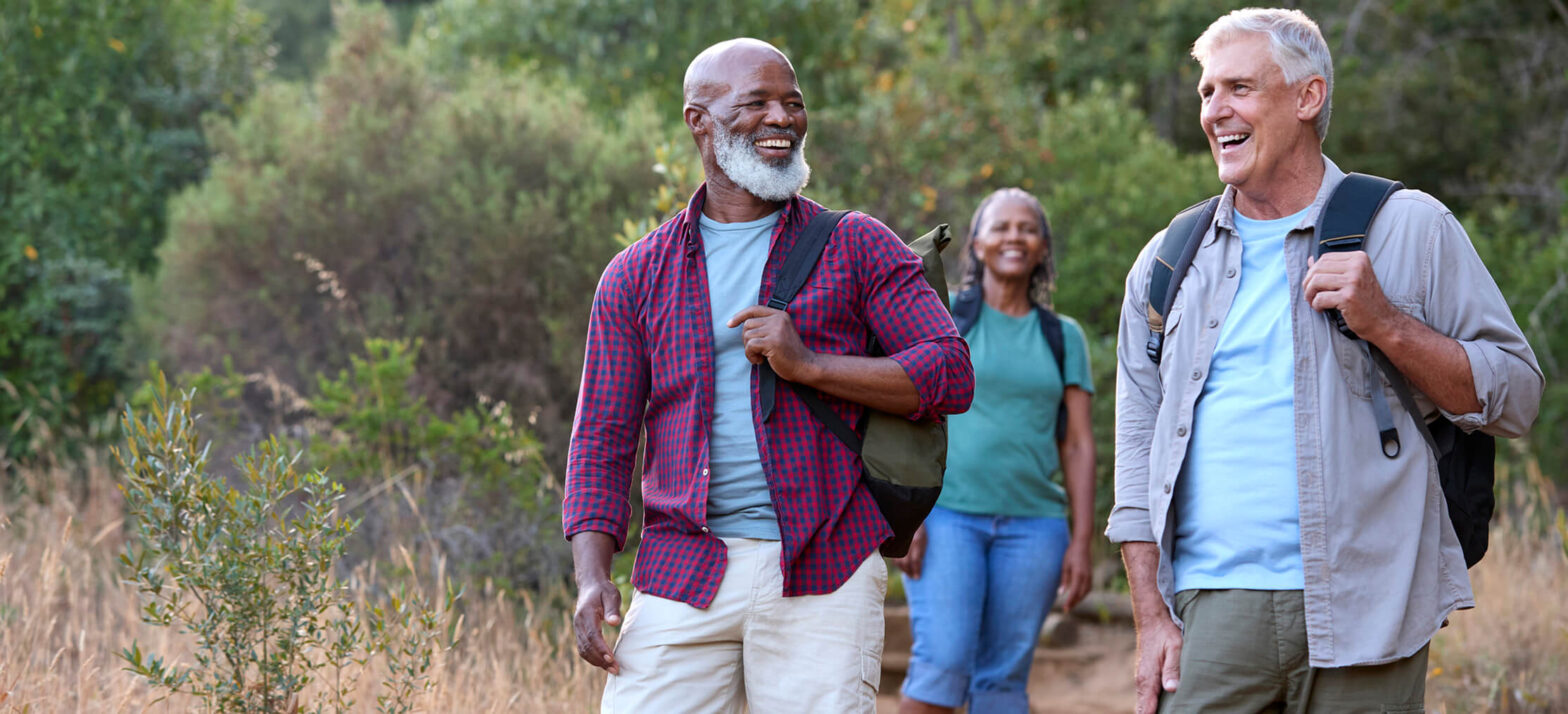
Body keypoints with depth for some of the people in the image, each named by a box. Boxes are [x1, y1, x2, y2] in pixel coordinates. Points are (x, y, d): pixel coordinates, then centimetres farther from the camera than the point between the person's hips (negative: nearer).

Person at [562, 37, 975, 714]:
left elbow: (951, 374, 0)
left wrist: (808, 365, -12)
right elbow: (601, 442, 10)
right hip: (683, 575, 1)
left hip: (823, 580, -1)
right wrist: (592, 576, -5)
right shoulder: (637, 276, 11)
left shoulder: (856, 247, 8)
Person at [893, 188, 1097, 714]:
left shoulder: (1063, 337, 14)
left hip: (1033, 524, 3)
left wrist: (1081, 542, 3)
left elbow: (1078, 445, 11)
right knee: (943, 661, -15)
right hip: (946, 513, -3)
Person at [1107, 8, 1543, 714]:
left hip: (1362, 612, -2)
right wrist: (1151, 619, 5)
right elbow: (1138, 445, 14)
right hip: (1213, 611, 2)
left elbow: (1515, 397, 4)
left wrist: (1384, 324, -11)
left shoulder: (1408, 227, 6)